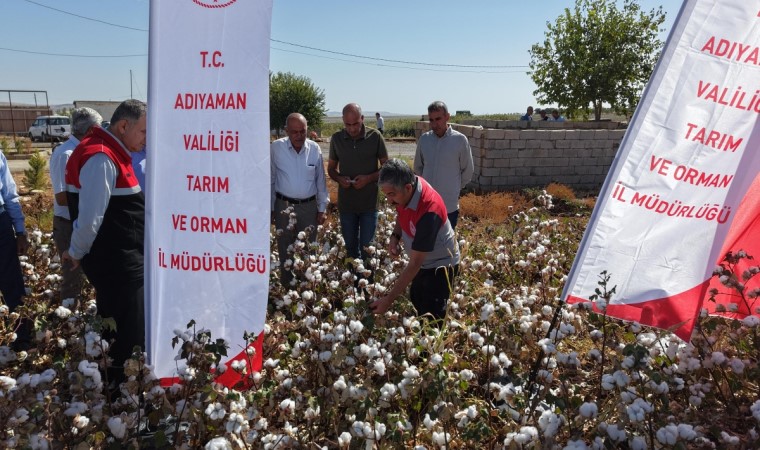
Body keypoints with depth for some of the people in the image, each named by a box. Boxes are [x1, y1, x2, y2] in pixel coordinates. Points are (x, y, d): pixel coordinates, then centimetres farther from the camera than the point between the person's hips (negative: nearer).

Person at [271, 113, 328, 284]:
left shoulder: (314, 148, -3)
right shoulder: (276, 148, -8)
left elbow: (320, 181, 5)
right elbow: (270, 180, -1)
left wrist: (322, 208, 5)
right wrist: (270, 208, 1)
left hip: (309, 206, 1)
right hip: (284, 206, -1)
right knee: (285, 250, 10)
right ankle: (286, 287, 23)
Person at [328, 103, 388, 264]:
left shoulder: (375, 137, -7)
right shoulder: (336, 139, -1)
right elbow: (331, 168, 10)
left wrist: (368, 178, -17)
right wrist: (339, 178, -12)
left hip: (369, 203, -2)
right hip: (346, 202, 2)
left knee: (367, 248, 5)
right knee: (350, 247, 15)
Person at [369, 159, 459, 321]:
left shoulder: (429, 212, -39)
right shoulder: (406, 187, -17)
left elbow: (414, 264, -34)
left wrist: (389, 299, -31)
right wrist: (395, 236, -12)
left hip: (440, 265, -8)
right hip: (422, 261, 8)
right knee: (416, 304, 22)